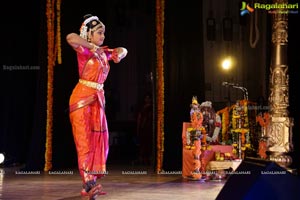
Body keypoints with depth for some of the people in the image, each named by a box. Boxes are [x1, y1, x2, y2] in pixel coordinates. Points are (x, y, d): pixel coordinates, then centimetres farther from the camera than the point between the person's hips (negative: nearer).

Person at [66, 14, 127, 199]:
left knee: (99, 139, 7)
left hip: (98, 99, 8)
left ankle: (91, 181, 14)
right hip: (82, 98, -8)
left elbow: (122, 50, 29)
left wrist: (118, 55, 7)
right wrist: (92, 46, -19)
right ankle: (88, 182, -10)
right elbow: (71, 37, -28)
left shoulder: (103, 52, 14)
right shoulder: (84, 50, -7)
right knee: (85, 140, -8)